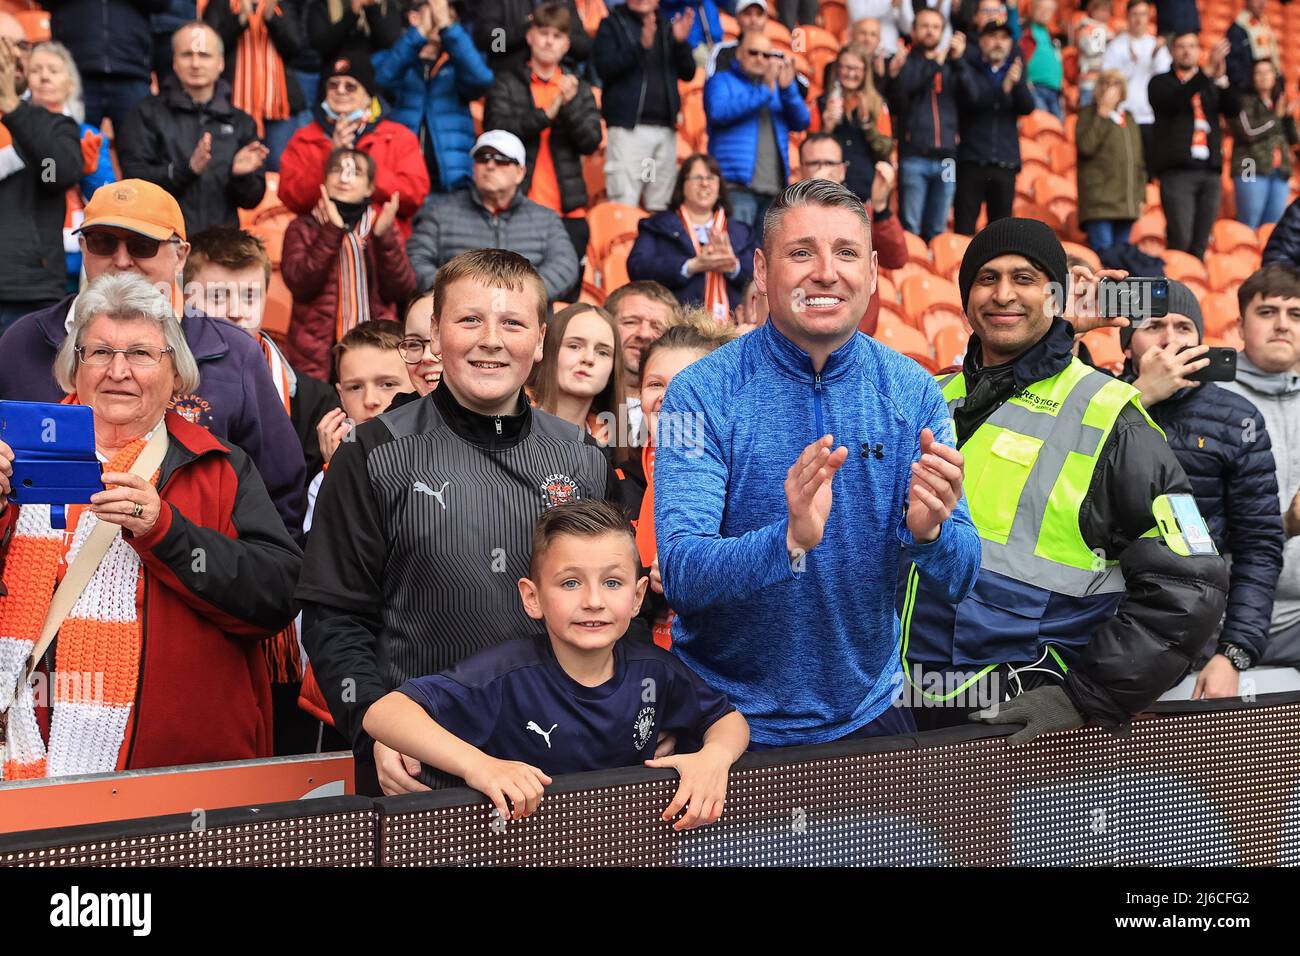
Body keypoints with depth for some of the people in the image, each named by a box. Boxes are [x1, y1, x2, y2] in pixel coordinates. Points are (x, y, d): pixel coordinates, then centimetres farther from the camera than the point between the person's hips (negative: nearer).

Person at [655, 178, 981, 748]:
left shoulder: (912, 391, -6)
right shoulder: (702, 394, -15)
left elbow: (961, 581, -6)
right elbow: (679, 576, -23)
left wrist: (928, 531, -28)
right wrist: (789, 541, -40)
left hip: (866, 711, 3)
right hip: (729, 717, -2)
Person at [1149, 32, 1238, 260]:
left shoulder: (1212, 84, 20)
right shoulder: (1161, 82, 9)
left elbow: (1232, 109, 5)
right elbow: (1175, 101, -12)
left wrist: (1221, 77, -10)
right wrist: (1208, 70, -19)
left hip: (1210, 170, 4)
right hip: (1177, 170, -4)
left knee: (1200, 244, 3)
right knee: (1179, 240, -14)